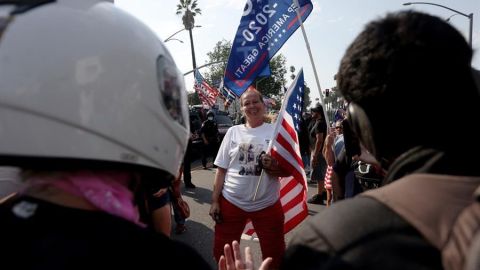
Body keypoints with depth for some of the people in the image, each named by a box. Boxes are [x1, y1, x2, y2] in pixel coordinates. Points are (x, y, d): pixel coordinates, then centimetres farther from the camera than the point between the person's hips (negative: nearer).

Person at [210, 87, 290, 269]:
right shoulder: (233, 132, 3)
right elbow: (222, 169, 6)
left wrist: (274, 167, -23)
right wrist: (215, 201, 3)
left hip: (267, 205, -1)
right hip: (231, 202, 2)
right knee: (222, 254, 13)